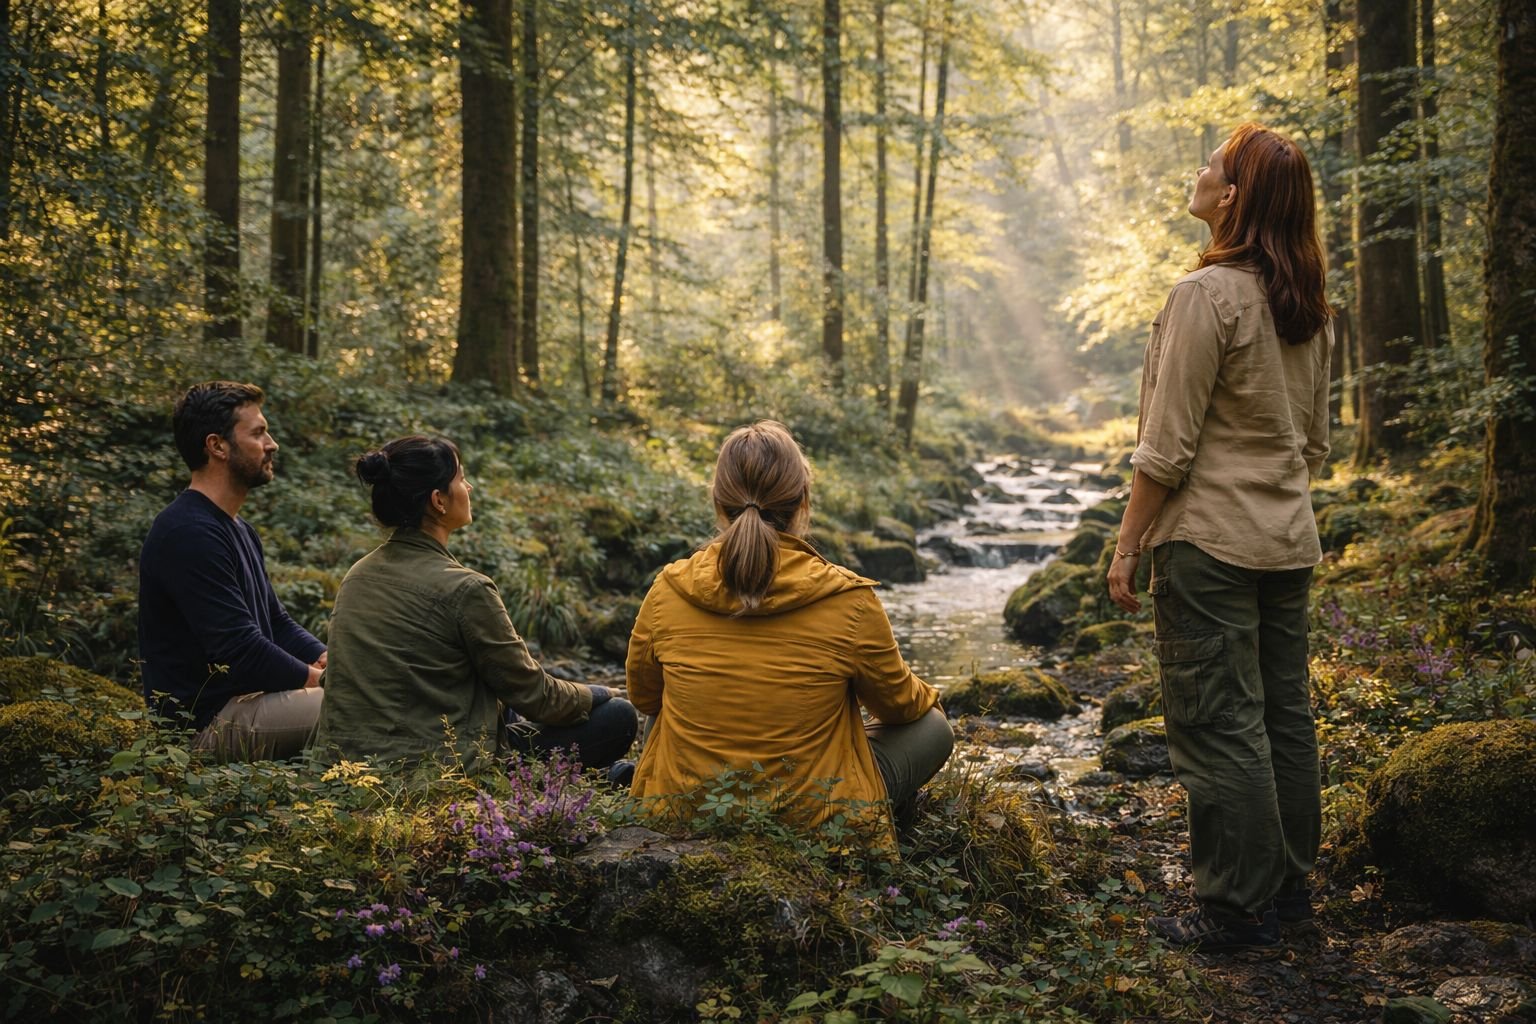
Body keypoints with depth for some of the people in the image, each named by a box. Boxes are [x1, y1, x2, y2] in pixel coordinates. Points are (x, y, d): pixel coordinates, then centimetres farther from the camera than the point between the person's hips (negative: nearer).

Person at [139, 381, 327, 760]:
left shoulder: (237, 530, 15)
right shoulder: (189, 533, -19)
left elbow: (277, 623, 18)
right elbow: (240, 650, -25)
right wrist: (320, 679, -13)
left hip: (247, 697, 11)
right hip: (208, 724, -11)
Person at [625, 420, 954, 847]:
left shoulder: (667, 593, -11)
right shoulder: (849, 600, -17)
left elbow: (643, 696, 8)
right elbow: (898, 702, 2)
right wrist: (928, 698, 27)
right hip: (811, 825, -2)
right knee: (932, 728, 19)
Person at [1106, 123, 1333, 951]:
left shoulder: (1208, 294, -16)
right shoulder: (1310, 305, 9)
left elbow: (1167, 445, -16)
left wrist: (1127, 544, -10)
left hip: (1209, 540, -8)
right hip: (1289, 540, 8)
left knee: (1217, 723, -2)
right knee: (1285, 713, 14)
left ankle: (1238, 907, 5)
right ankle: (1289, 884, 25)